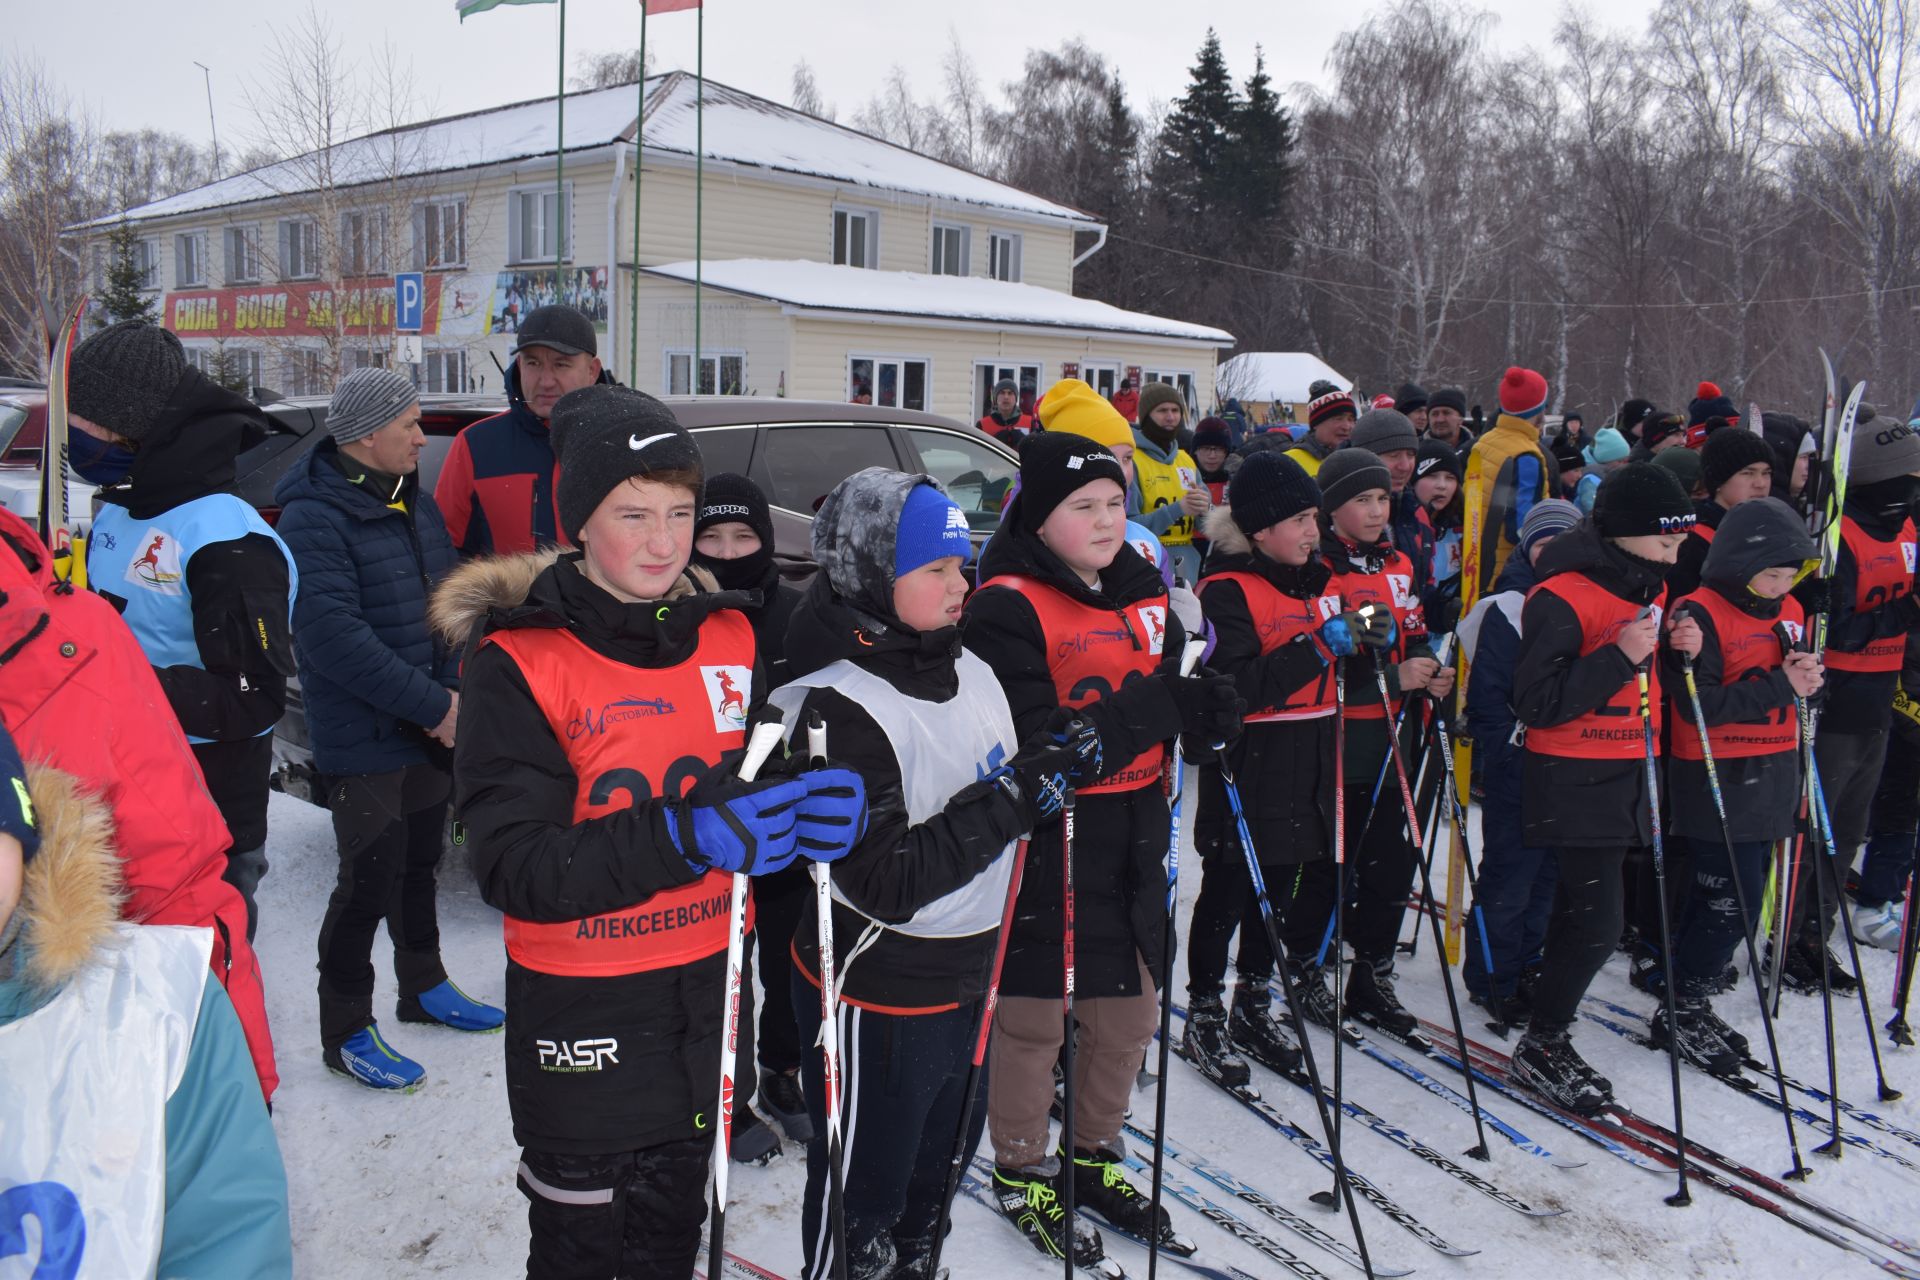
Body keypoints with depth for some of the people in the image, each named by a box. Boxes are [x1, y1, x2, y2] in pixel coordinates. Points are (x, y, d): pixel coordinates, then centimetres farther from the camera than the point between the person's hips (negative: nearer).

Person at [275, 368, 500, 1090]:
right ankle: (346, 1033, 12)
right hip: (362, 742, -8)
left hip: (429, 731, 8)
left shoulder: (415, 502, 9)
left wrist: (453, 692, -5)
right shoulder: (313, 519, -17)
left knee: (419, 864, 20)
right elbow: (335, 638, -26)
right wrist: (434, 705, -23)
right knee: (369, 881, -3)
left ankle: (424, 987, 38)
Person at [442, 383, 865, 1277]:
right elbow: (515, 868, -21)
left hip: (709, 991, 5)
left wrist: (823, 803, -13)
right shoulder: (518, 660, -15)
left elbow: (760, 779, 11)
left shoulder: (727, 634, 0)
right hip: (581, 1010, -4)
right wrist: (684, 839, -33)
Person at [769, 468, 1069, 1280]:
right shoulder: (840, 707, -24)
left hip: (967, 977, 8)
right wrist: (1007, 802, -27)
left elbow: (1006, 787, 18)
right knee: (860, 1213, 12)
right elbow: (885, 884, -28)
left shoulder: (973, 672, 1)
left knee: (934, 1179, 28)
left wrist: (1047, 772, -3)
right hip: (878, 999, -8)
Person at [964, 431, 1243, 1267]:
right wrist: (1154, 708, -28)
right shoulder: (1007, 607, -16)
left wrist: (1205, 705, -14)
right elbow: (1036, 746, -24)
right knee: (1032, 1020, 9)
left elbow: (1176, 698, 9)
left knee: (1130, 1015, 17)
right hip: (1043, 846, -7)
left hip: (1130, 840, 7)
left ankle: (1093, 1157, 40)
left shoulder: (1141, 592, 7)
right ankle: (1021, 1174, 31)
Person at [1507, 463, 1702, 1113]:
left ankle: (1550, 1040, 29)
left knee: (1581, 913, 16)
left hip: (1626, 776, 9)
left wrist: (1677, 651, 0)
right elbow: (1535, 703, -22)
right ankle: (1539, 1049, 7)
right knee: (1597, 920, -9)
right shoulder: (1563, 597, -18)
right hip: (1575, 782, -9)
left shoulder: (1650, 588, 10)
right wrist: (1618, 656, -27)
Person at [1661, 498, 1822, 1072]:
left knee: (1721, 898, 13)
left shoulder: (1789, 612, 10)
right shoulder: (1699, 613, -14)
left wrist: (1809, 676, -4)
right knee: (1734, 903, -6)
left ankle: (1690, 1004, 26)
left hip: (1770, 780, 7)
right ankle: (1682, 1010, 9)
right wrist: (1780, 687, -20)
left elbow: (1798, 686, 18)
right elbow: (1701, 705, -20)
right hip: (1716, 782, -7)